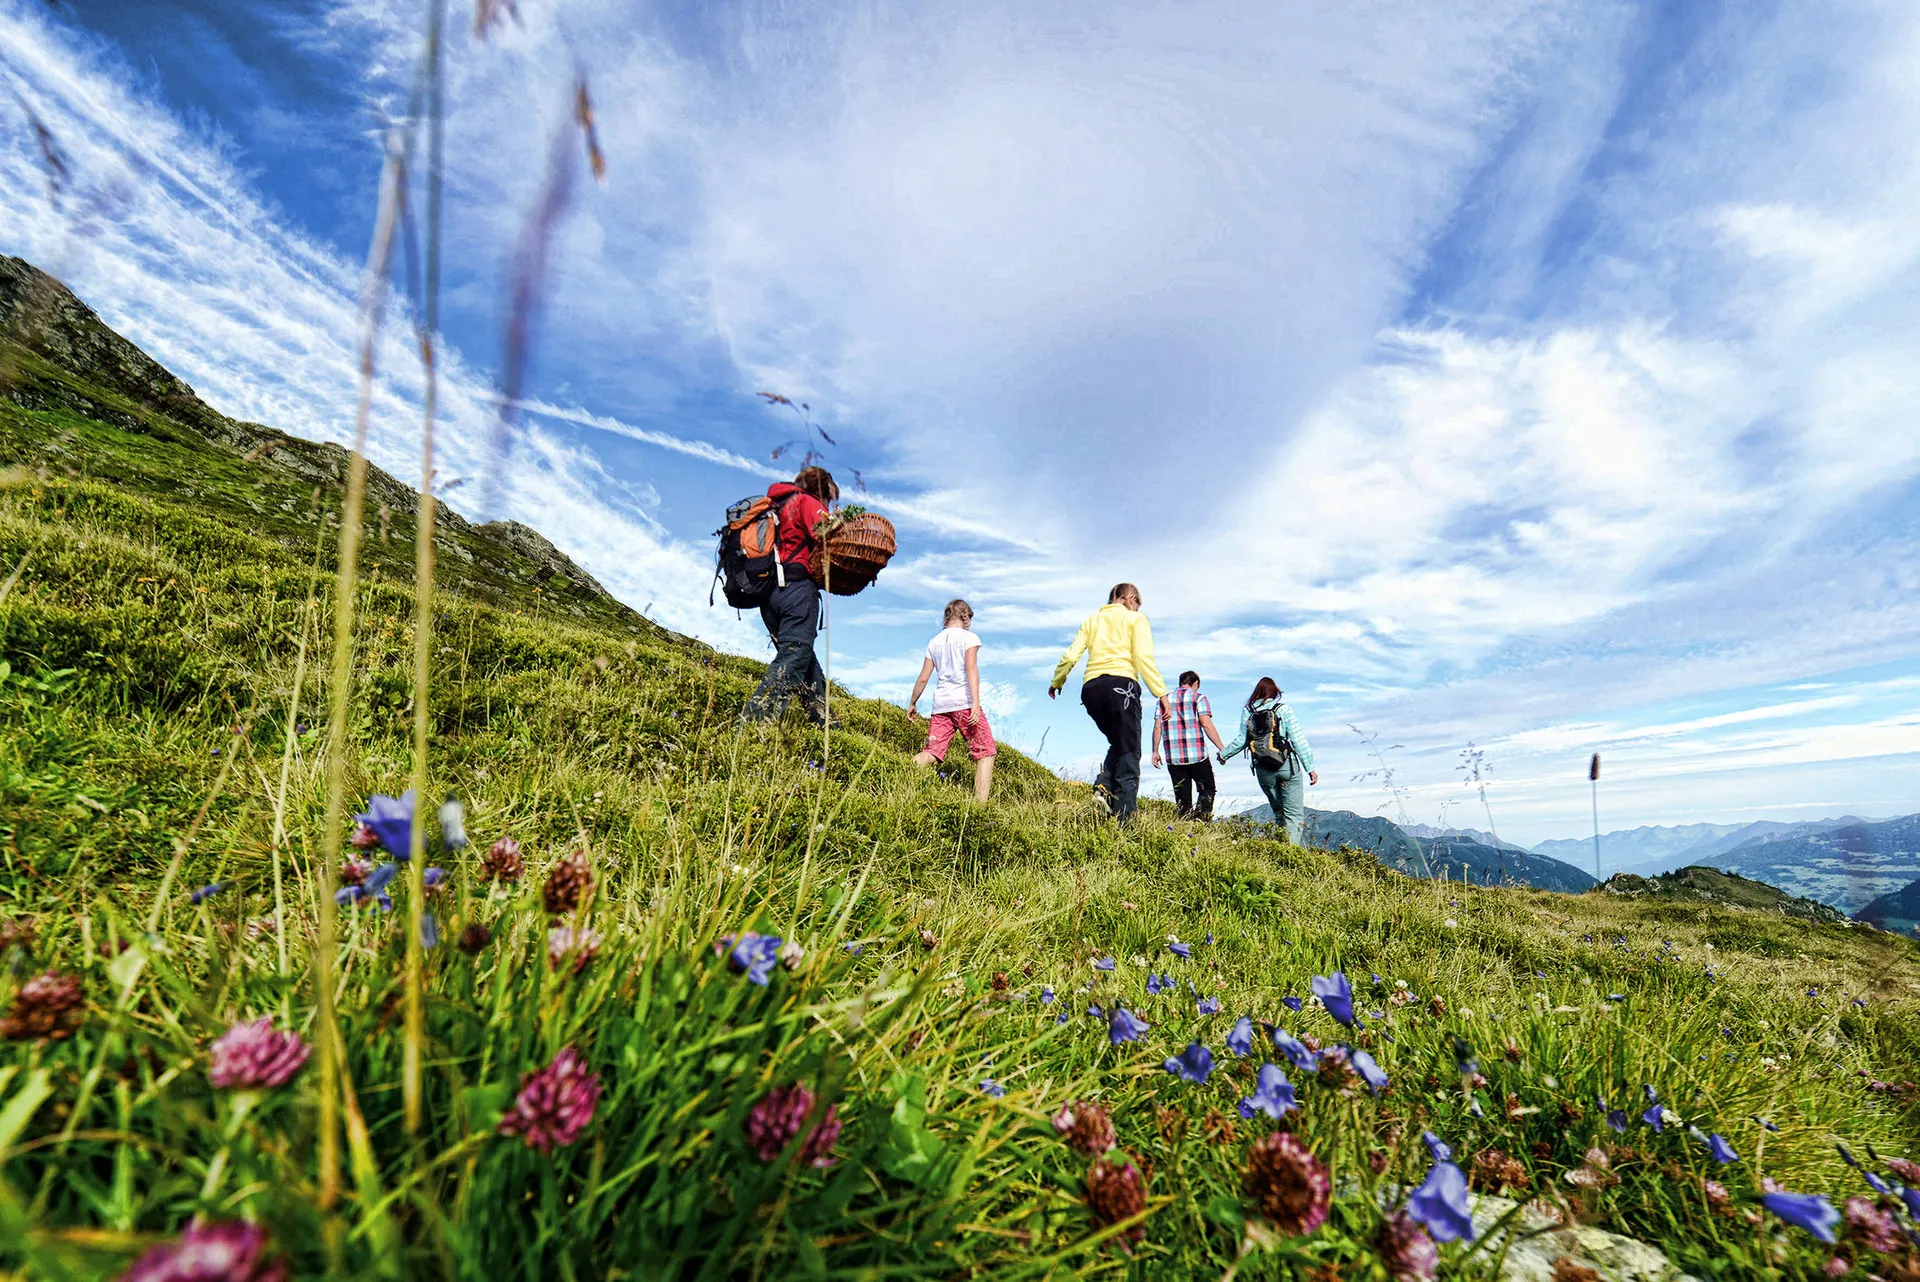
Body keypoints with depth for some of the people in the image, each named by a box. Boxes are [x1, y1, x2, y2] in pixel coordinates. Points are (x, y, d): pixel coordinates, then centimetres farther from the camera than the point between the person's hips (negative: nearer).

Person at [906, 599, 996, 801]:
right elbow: (971, 668, -12)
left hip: (940, 704, 5)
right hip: (964, 702, -5)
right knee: (985, 753, 2)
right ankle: (980, 802, -8)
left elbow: (923, 678, 14)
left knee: (931, 753, 2)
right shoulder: (969, 637, 3)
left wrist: (912, 704, 25)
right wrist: (975, 703, -20)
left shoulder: (934, 642, 17)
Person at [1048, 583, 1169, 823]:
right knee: (1128, 754, -1)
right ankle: (1124, 818, -9)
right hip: (1121, 685, -4)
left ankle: (1104, 784, -1)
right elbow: (1143, 657, -4)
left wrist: (1056, 682, 27)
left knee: (1118, 745, 23)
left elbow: (1070, 656, 13)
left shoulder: (1092, 619, 22)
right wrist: (1161, 693, -7)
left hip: (1091, 688, 5)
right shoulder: (1135, 618, 11)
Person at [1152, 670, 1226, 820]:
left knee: (1182, 798, 9)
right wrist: (1222, 749, -6)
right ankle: (1202, 820, -12)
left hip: (1173, 757, 3)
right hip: (1197, 755, -3)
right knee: (1207, 789, 9)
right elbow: (1206, 724, -9)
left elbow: (1157, 726, 8)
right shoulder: (1198, 697, 2)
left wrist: (1155, 751, 12)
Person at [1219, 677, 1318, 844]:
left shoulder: (1247, 711, 1)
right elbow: (1298, 740, -6)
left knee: (1279, 812, 19)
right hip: (1287, 765, -3)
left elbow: (1242, 740, 0)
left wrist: (1224, 755, 16)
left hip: (1263, 770, 3)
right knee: (1294, 813, 1)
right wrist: (1310, 768, -3)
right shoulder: (1283, 709, -4)